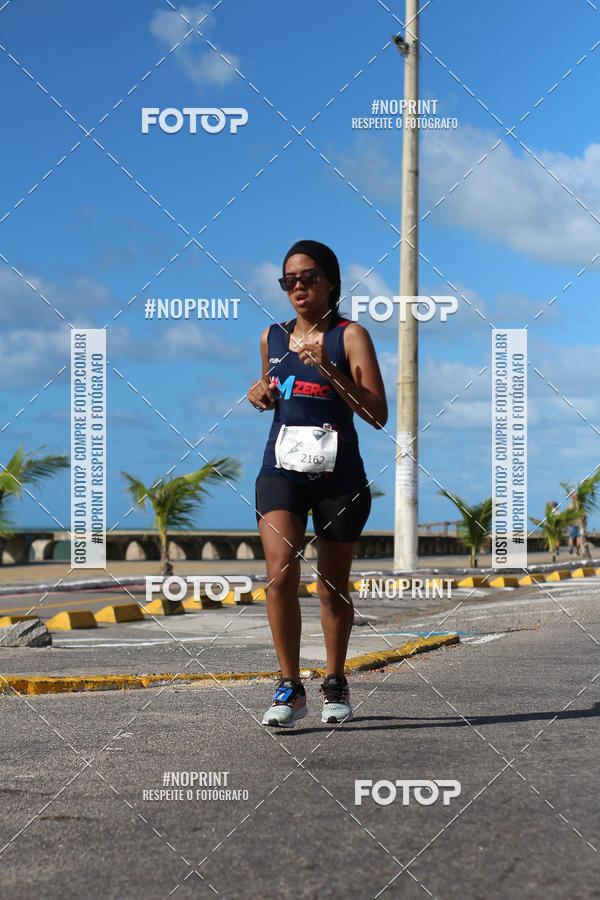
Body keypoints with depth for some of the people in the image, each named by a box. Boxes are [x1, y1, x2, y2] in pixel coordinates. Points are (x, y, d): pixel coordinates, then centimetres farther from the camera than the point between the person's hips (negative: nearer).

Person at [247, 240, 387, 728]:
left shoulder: (350, 335, -3)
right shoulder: (272, 337, 11)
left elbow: (378, 415, -10)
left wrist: (329, 369, -18)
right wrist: (260, 394, 6)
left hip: (339, 474, -2)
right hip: (282, 470, 2)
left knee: (334, 587, 9)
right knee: (280, 574, -16)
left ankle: (336, 683, 28)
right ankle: (290, 688, -5)